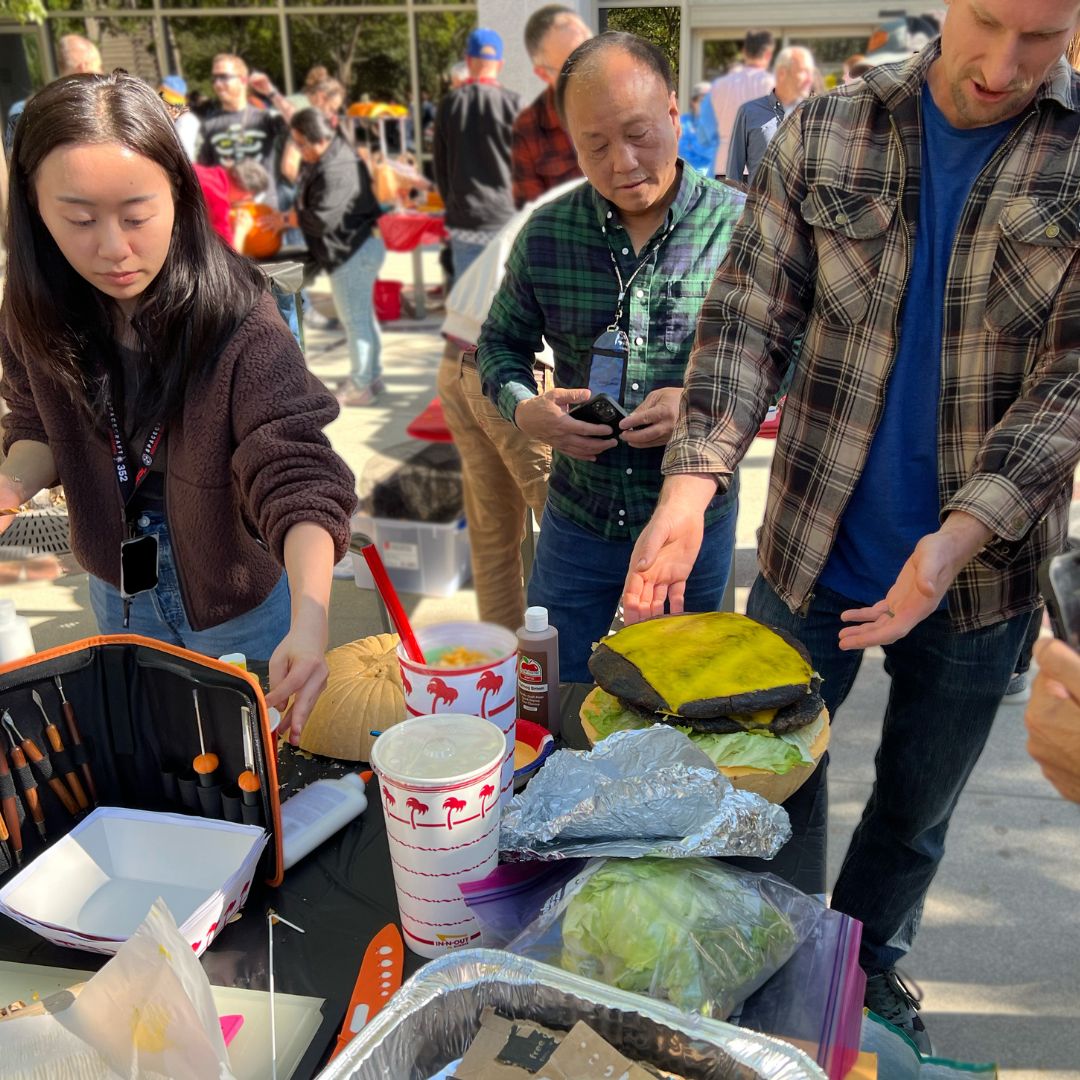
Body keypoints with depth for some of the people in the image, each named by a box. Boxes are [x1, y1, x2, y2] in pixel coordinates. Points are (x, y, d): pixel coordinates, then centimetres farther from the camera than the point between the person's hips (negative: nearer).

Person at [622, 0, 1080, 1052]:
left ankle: (867, 965, 48)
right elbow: (746, 316, -7)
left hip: (985, 569, 1)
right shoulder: (825, 130, -4)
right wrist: (691, 481, -21)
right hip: (810, 551, 0)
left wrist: (963, 534, -25)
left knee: (914, 812, 20)